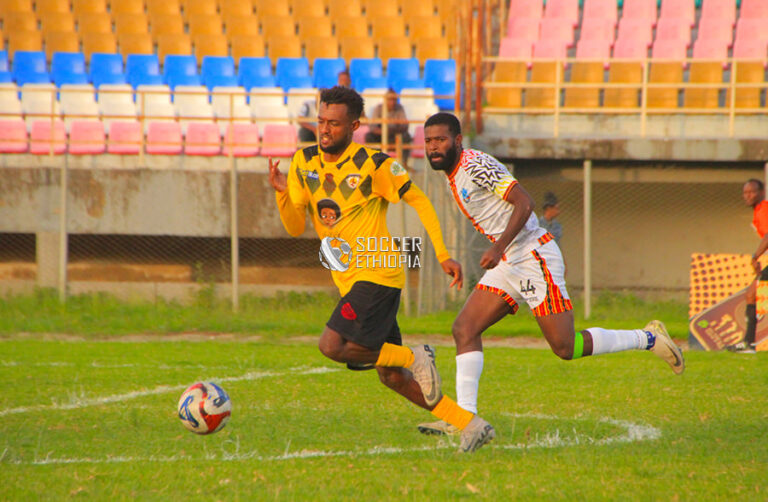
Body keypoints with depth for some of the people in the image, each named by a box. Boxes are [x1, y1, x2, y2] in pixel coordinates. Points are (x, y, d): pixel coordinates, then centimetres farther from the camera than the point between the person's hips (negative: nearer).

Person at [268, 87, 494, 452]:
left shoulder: (373, 164, -12)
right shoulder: (304, 163, 5)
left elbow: (418, 200, -3)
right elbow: (296, 228, 4)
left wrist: (443, 255, -8)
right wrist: (282, 193, -15)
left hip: (377, 274, -7)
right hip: (348, 280, 7)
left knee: (332, 346, -23)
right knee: (390, 376, 9)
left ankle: (416, 358, -4)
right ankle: (469, 425, 16)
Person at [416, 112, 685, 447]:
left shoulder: (476, 166, -16)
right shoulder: (453, 175, 13)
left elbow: (524, 202, -22)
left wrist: (499, 247, -30)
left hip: (534, 259, -9)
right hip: (508, 266, 9)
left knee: (566, 347, -9)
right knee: (464, 329, -4)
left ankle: (648, 339, 7)